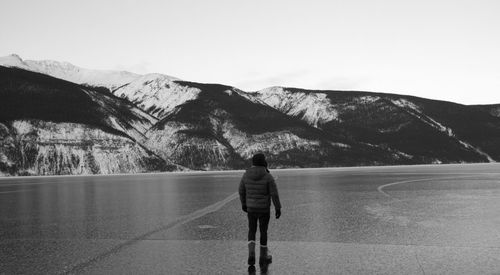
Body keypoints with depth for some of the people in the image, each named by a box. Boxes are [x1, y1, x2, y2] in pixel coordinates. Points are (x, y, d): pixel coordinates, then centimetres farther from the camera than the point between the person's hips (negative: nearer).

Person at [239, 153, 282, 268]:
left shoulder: (246, 175, -5)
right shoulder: (268, 176, -15)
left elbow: (241, 191, 5)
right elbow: (274, 194, -14)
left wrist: (243, 204, 20)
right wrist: (278, 208, -5)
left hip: (251, 208, 2)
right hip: (264, 209, -2)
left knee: (252, 231, 17)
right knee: (263, 232, 13)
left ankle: (251, 255, -1)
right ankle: (263, 257, 22)